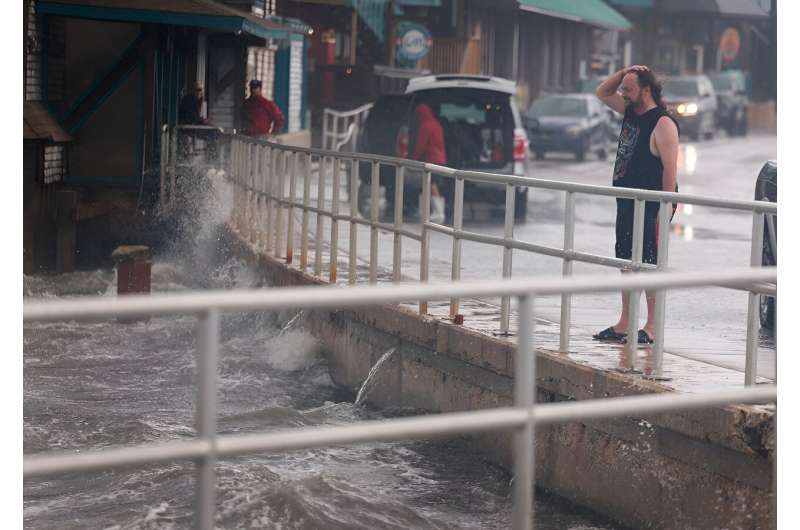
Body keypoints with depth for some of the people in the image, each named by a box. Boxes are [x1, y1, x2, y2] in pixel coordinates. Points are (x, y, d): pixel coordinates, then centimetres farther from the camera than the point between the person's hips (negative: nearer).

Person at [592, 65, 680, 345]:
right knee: (627, 262, 12)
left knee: (650, 264, -7)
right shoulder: (631, 111, 12)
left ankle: (651, 328, -3)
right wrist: (623, 73, 6)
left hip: (650, 206, -9)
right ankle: (624, 324, 18)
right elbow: (602, 93, 24)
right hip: (627, 202, 9)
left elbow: (670, 168, -18)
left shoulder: (663, 124, -15)